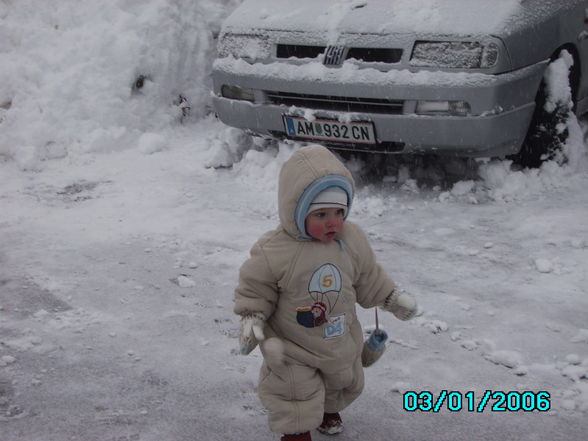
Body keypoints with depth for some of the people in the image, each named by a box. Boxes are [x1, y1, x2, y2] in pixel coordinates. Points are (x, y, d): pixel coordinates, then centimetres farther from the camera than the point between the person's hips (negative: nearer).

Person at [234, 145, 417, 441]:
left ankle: (327, 411, 57)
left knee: (343, 383, 27)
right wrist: (252, 319, -26)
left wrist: (392, 297, 4)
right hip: (291, 348, -5)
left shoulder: (352, 240, -13)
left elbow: (368, 278, 4)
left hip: (340, 339, 5)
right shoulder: (273, 251, -27)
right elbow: (254, 289, -14)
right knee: (297, 396, 5)